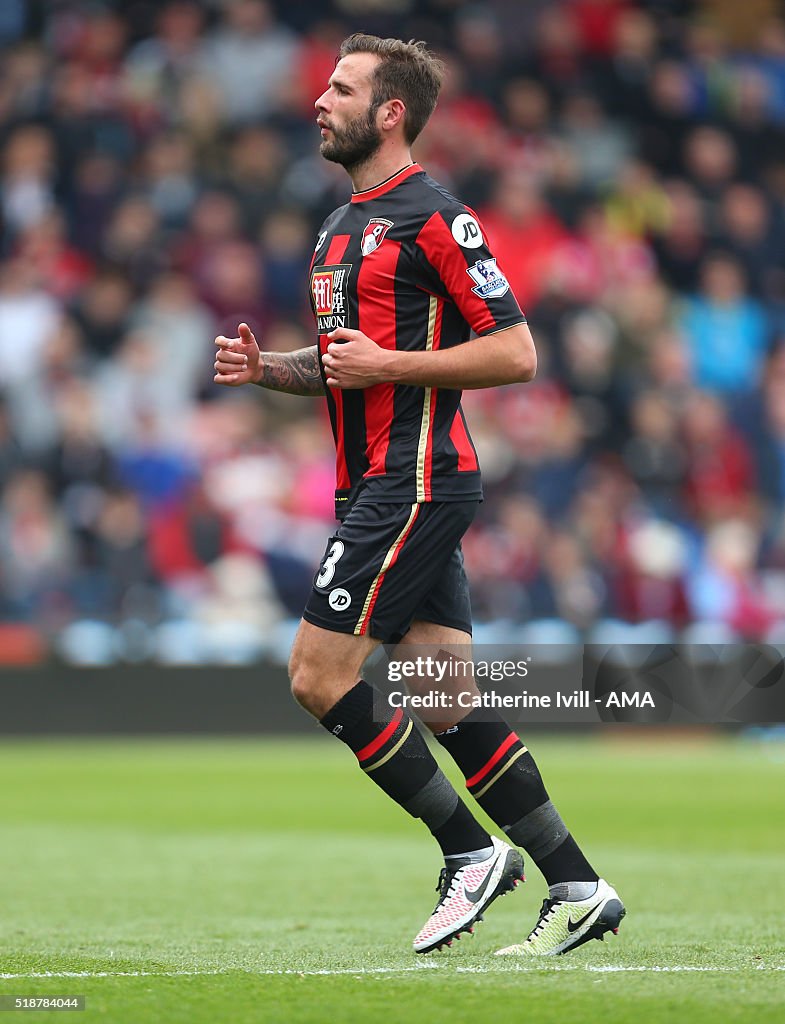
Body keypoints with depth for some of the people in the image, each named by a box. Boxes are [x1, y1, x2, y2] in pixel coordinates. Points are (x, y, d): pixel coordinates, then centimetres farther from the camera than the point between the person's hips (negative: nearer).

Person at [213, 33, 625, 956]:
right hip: (375, 486, 9)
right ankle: (577, 887, 9)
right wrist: (266, 369, 9)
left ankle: (471, 849, -1)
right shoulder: (342, 228, 18)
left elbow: (515, 354, -14)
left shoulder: (432, 218, -11)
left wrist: (388, 364, -18)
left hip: (415, 482, -9)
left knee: (318, 675, -10)